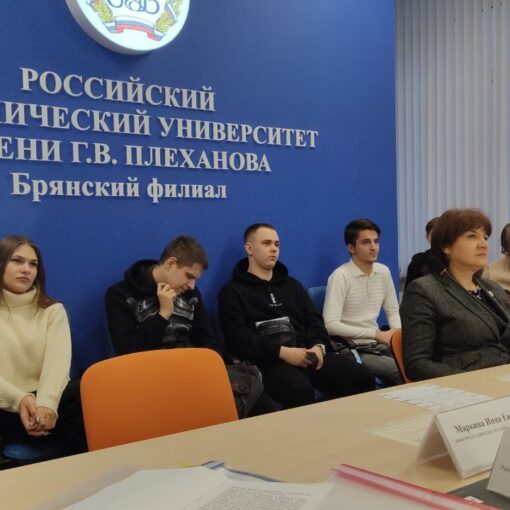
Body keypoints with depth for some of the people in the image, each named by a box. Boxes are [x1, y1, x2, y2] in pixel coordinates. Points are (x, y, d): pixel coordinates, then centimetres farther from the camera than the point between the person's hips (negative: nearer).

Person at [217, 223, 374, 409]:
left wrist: (318, 346, -4)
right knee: (300, 391, -37)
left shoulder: (291, 284, 25)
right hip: (267, 361, -5)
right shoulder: (232, 291, 6)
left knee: (361, 378, -16)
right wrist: (282, 352, -17)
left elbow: (314, 319, 20)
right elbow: (237, 338, -6)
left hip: (307, 355, 5)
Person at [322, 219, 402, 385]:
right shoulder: (341, 276, -14)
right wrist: (376, 334, -19)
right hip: (352, 350, -6)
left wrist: (398, 331, -7)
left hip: (377, 344, 7)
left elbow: (393, 311, 17)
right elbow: (330, 324, -22)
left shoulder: (383, 272, 7)